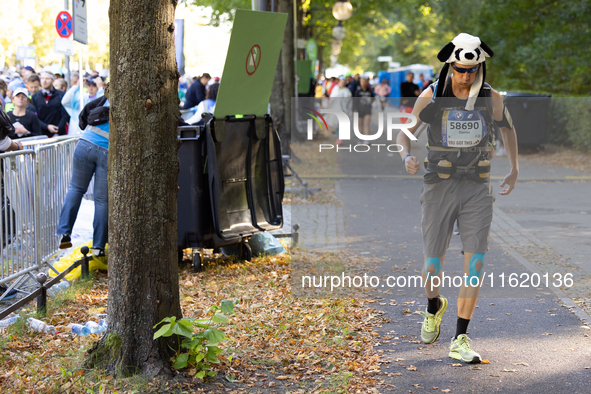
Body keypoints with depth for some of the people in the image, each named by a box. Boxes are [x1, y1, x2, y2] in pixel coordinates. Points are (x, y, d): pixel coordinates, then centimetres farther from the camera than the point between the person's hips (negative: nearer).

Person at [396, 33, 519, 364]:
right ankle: (434, 307, 39)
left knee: (475, 263, -12)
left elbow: (508, 127, 20)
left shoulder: (492, 98, -1)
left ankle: (461, 340, -7)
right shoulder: (431, 97, -6)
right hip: (439, 188, -1)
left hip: (477, 190, 1)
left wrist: (515, 169, 25)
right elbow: (405, 132, 3)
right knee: (433, 266, 3)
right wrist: (407, 156, -20)